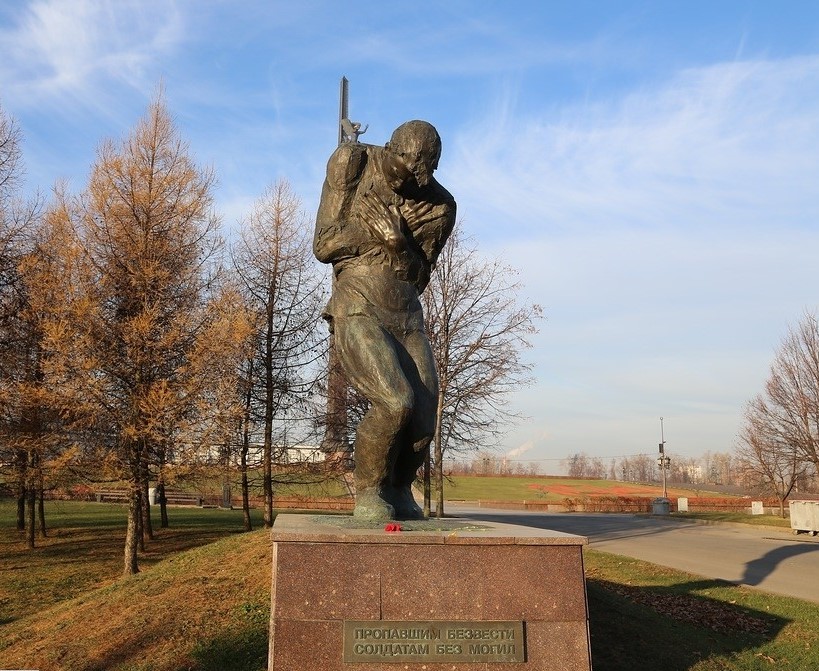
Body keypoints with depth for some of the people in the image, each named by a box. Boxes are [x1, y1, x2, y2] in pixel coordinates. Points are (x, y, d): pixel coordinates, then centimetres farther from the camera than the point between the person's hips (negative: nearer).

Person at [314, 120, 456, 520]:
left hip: (407, 318, 4)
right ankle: (369, 493, 0)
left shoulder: (439, 206, 2)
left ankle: (398, 490, 21)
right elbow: (324, 246, -2)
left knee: (423, 419, -7)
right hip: (357, 311, -3)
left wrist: (398, 242, -14)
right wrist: (371, 227, -15)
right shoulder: (352, 162, -2)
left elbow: (416, 278, 5)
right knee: (394, 404, -24)